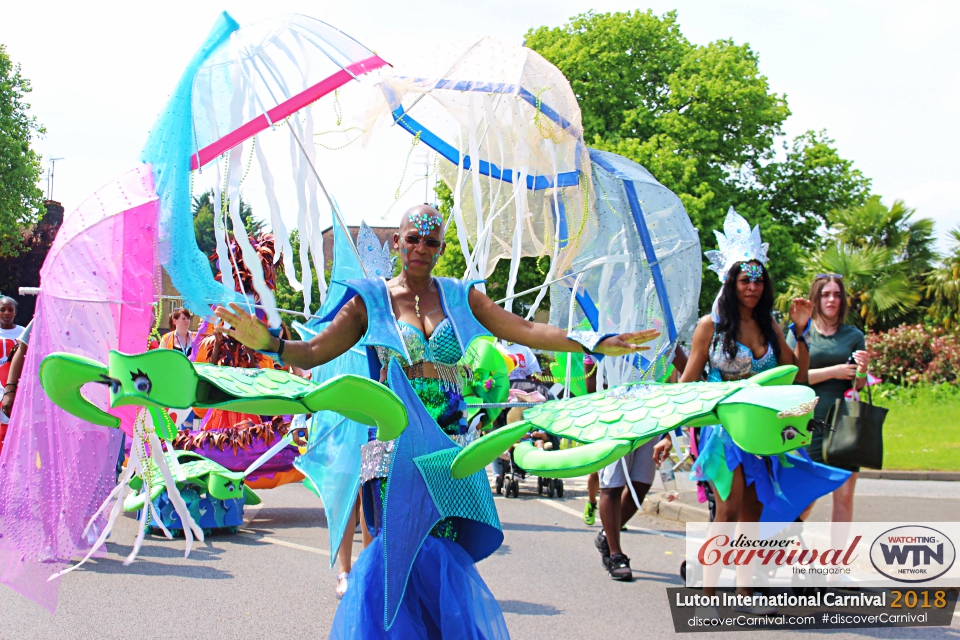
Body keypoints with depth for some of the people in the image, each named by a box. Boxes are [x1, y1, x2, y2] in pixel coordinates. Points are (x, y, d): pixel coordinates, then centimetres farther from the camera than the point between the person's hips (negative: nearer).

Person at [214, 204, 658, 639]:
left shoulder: (461, 297, 10)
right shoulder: (371, 299, 5)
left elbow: (526, 331, 2)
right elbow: (312, 353, 0)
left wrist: (594, 342, -9)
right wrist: (265, 341, -19)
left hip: (450, 439, 2)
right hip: (395, 439, -2)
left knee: (438, 550, -4)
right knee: (404, 548, -10)